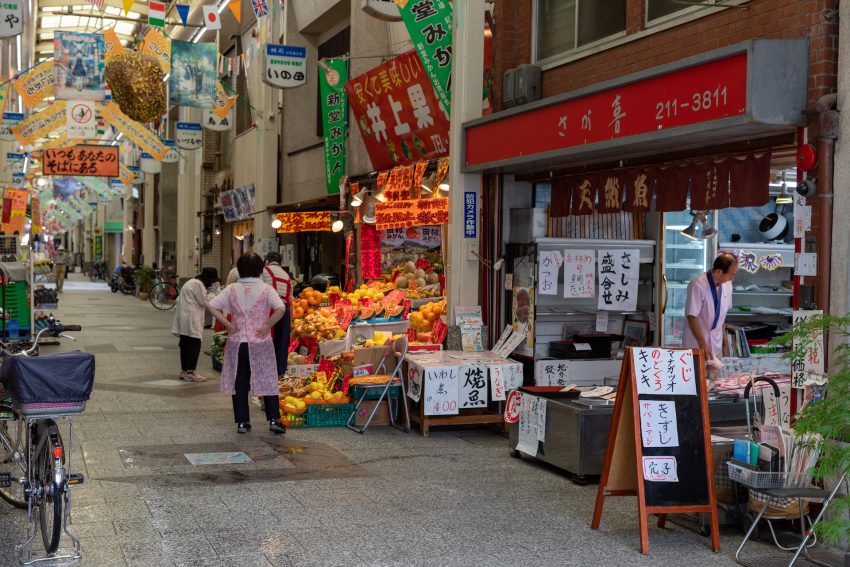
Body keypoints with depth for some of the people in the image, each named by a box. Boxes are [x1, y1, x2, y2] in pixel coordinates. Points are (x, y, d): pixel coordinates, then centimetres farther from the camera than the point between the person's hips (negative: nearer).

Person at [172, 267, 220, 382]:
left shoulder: (192, 282, 21)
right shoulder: (198, 284, -12)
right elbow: (205, 302, -13)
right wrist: (213, 291, -1)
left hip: (184, 320, 10)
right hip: (191, 321, -10)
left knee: (186, 345, 12)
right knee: (194, 345, -7)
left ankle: (184, 370, 16)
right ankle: (190, 372, -6)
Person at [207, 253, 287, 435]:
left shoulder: (232, 290, 1)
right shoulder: (266, 289, -5)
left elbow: (212, 306, -6)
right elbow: (280, 308, -21)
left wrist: (228, 324, -2)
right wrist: (267, 326, -11)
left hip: (237, 343, 2)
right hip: (260, 344, -2)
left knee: (239, 383, 9)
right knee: (268, 381, 6)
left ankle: (242, 422, 11)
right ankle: (274, 419, 3)